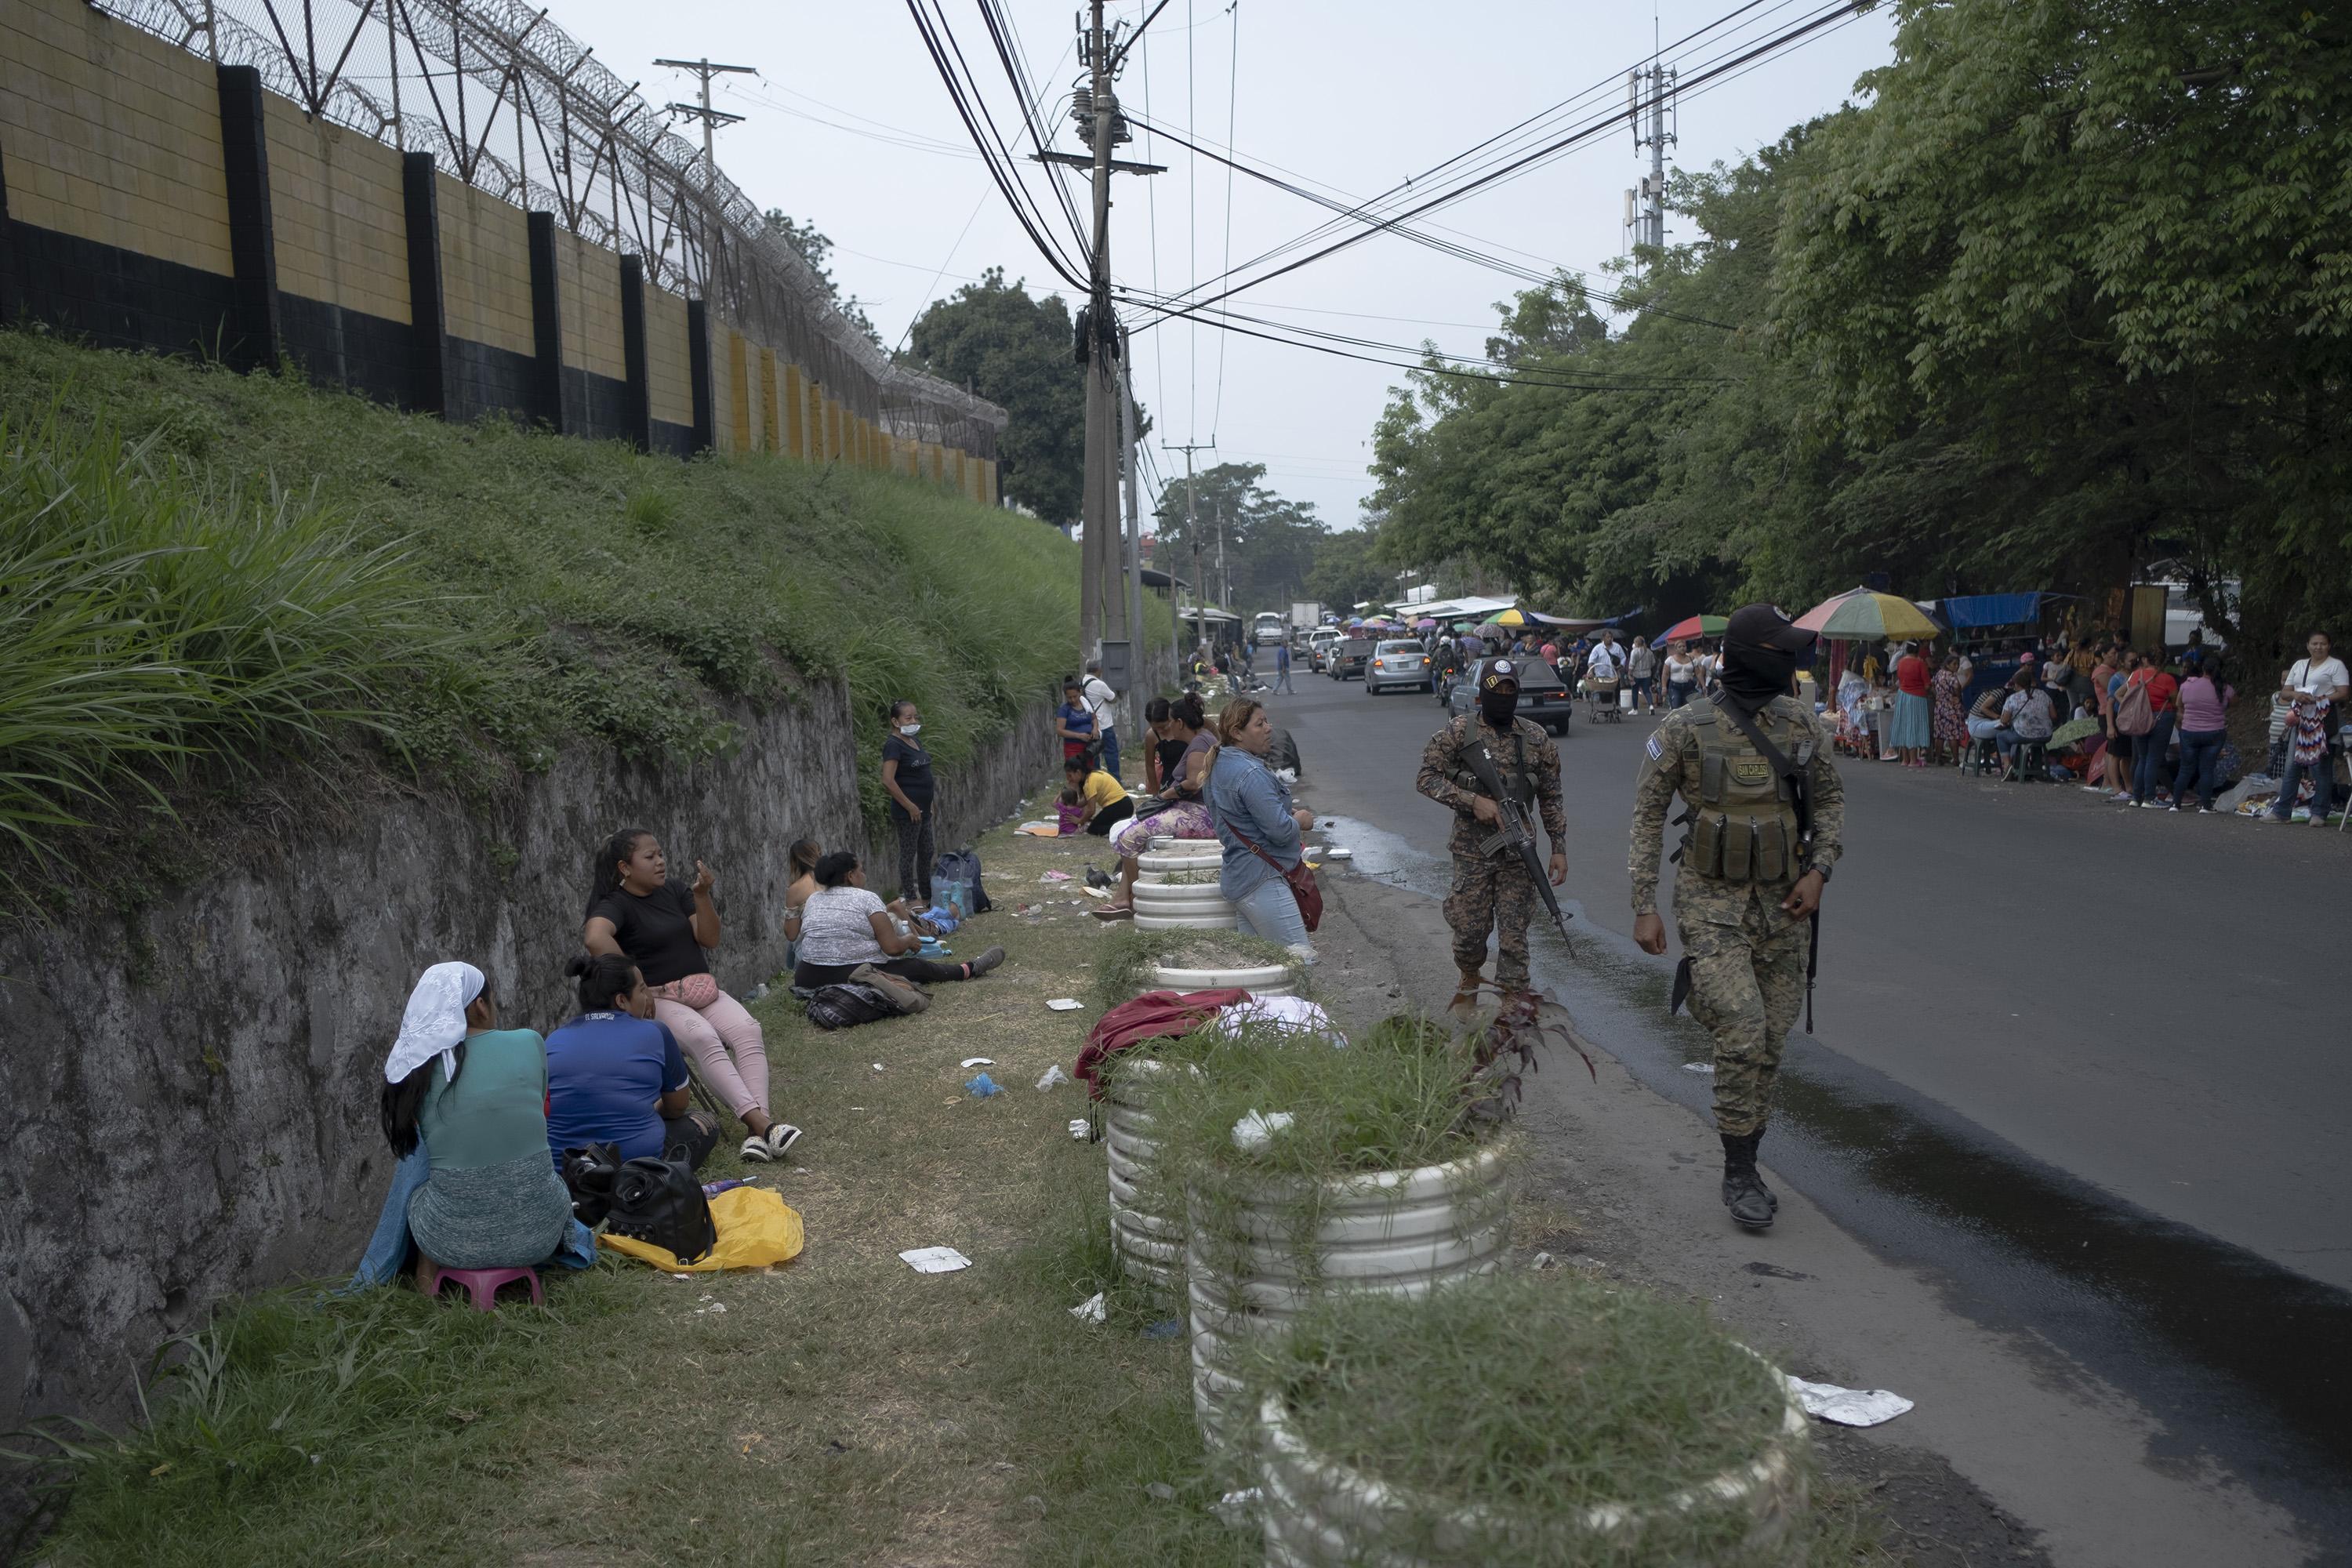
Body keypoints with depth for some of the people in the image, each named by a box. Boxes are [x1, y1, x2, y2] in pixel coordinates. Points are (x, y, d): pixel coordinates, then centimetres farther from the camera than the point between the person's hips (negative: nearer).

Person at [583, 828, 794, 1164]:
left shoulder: (675, 888, 12)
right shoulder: (616, 904, -6)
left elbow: (710, 939, 7)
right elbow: (595, 938, -29)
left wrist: (702, 895, -7)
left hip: (704, 990, 5)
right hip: (658, 999, -5)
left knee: (748, 1030, -25)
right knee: (704, 1039, -35)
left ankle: (756, 1129, -38)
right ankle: (760, 1122, -43)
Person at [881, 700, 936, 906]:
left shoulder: (915, 741, 11)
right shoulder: (894, 745, -17)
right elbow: (888, 781, -24)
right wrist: (910, 806, -20)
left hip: (923, 809, 10)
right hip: (907, 812, -10)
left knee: (927, 852, 16)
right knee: (908, 854, 0)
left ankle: (926, 897, 28)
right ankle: (910, 899, 8)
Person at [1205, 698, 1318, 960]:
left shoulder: (1221, 764, 11)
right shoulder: (1251, 773, -20)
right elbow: (1280, 831, -22)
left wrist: (1289, 812, 10)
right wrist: (1300, 821, -1)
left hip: (1236, 878, 10)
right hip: (1262, 880, -10)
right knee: (1301, 958, -8)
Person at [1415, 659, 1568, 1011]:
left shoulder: (1536, 738, 3)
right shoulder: (1459, 731, -4)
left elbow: (1550, 798, 8)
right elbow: (1426, 777, -5)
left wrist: (1559, 847, 3)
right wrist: (1473, 801, -16)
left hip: (1517, 852, 1)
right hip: (1471, 852, -1)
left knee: (1514, 934, 2)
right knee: (1469, 929, 5)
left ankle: (1513, 1006, 12)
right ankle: (1470, 980, 35)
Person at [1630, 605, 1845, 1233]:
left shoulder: (1802, 725, 2)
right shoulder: (1684, 729, -9)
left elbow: (1830, 799, 13)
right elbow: (1647, 816, -3)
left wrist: (1818, 870, -4)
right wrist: (1644, 907, -7)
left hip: (1782, 905, 4)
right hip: (1713, 905, -4)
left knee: (1769, 1046, 9)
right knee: (1741, 1035, -15)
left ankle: (1744, 1168, 25)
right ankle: (1739, 1175, 1)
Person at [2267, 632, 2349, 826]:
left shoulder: (2336, 665, 3)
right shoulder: (2299, 665, 19)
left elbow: (2343, 693, -6)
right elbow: (2284, 692, 16)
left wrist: (2320, 700, -18)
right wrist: (2296, 695, -6)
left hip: (2322, 720, -5)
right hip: (2300, 718, 5)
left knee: (2321, 767, -4)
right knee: (2292, 766, 4)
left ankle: (2319, 814, 0)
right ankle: (2281, 811, 5)